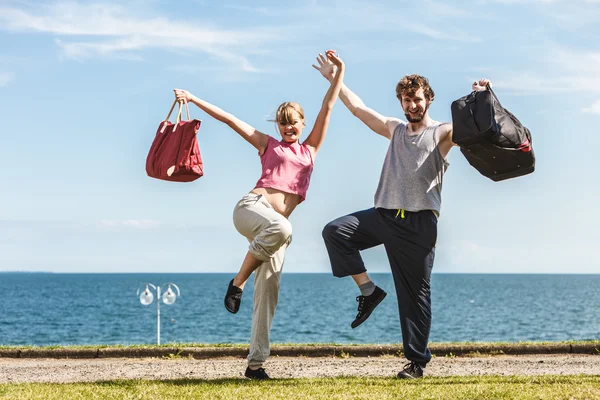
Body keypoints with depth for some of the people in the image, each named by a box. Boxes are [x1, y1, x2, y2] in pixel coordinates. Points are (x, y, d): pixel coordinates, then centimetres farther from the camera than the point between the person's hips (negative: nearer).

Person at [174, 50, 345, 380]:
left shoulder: (310, 149, 22)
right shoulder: (268, 145, 17)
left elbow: (327, 108, 20)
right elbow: (229, 119, 16)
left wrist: (340, 71, 18)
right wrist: (192, 99, 14)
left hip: (275, 226, 3)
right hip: (251, 207, -3)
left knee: (268, 292, -4)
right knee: (281, 228, -39)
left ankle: (255, 362, -3)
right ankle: (237, 282, -21)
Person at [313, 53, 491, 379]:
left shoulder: (442, 133, 5)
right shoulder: (395, 129, 19)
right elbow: (357, 107, 25)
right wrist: (334, 78, 27)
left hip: (419, 223, -5)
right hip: (384, 215, 5)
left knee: (415, 294, -2)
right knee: (335, 231, -15)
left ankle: (417, 361, 6)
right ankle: (368, 290, -2)